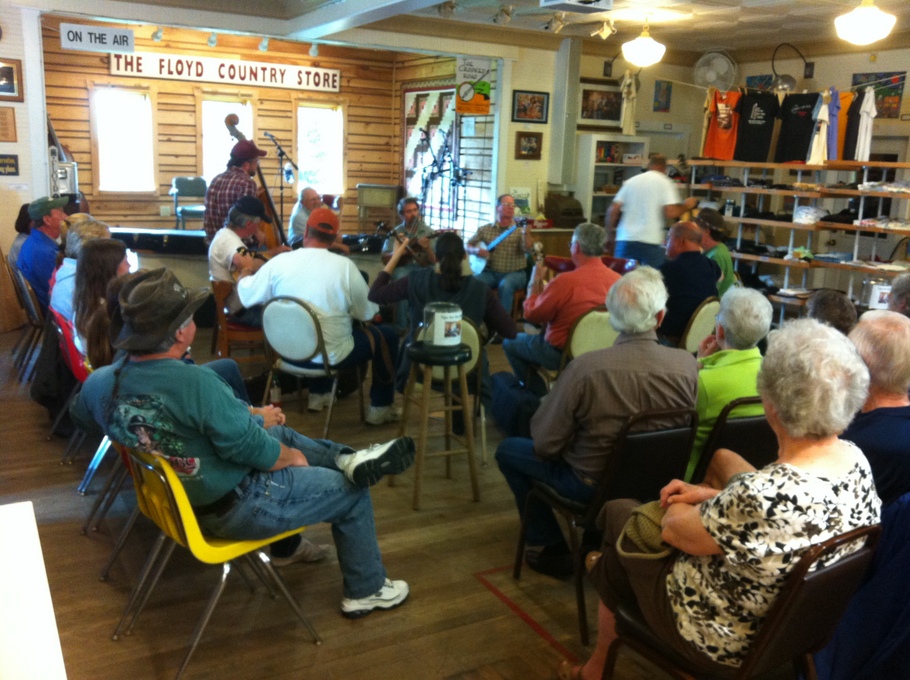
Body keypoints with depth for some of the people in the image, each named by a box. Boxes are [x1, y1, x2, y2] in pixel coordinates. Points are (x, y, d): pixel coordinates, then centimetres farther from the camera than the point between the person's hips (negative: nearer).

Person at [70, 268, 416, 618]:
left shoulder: (100, 382, -11)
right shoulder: (195, 382, -35)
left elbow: (81, 412, 13)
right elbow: (254, 449, -27)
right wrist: (292, 456, -5)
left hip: (172, 498, 8)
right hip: (230, 509, -8)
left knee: (280, 431, 25)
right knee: (353, 492, 10)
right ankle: (367, 591, 27)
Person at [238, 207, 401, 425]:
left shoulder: (278, 262, -9)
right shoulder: (345, 265, -16)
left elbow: (247, 297, 4)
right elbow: (368, 312, -6)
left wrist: (244, 275, 25)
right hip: (333, 355, -5)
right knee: (387, 336, 14)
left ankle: (318, 395, 42)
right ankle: (381, 408, 21)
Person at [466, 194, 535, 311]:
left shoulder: (519, 230, 2)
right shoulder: (485, 229, 9)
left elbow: (527, 249, -15)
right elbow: (467, 245, 16)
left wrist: (525, 232, -35)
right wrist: (476, 250, -8)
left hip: (515, 273, -2)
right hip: (491, 272, 2)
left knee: (505, 285, -35)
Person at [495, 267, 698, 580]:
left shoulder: (586, 367, -29)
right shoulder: (687, 365, -20)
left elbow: (545, 444, -18)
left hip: (593, 483, -4)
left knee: (508, 450, 17)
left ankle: (551, 548, 19)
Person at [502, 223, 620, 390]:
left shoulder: (565, 281, -27)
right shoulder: (618, 280, -11)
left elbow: (531, 314, -14)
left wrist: (534, 282, 0)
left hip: (562, 353, -6)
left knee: (510, 342, 16)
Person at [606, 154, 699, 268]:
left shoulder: (631, 182, 12)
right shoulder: (665, 183, 1)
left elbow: (613, 210, 6)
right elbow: (670, 213, -11)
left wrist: (609, 230, 19)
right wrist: (686, 205, 7)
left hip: (625, 240, 4)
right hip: (651, 242, -4)